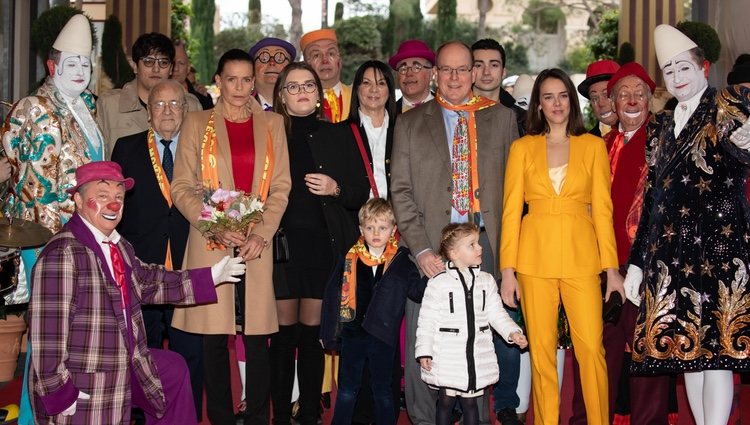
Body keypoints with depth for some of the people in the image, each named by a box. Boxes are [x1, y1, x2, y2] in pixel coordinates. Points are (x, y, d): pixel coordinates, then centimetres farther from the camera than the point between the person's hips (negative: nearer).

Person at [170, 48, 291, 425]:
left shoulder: (271, 124, 12)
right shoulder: (197, 123, 7)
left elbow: (280, 187, 7)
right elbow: (181, 187, 2)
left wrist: (261, 234, -7)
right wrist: (217, 228, -10)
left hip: (257, 245, 1)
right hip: (209, 245, -1)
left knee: (257, 337, -1)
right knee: (213, 337, 1)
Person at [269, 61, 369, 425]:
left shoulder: (337, 136, 10)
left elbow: (361, 192, 10)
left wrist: (336, 189, -9)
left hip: (323, 245, 1)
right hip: (282, 243, -1)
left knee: (313, 334, 4)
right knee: (283, 333, 3)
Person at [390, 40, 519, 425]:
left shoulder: (501, 118, 12)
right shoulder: (410, 123, 9)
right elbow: (400, 191, 3)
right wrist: (421, 249, -9)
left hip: (483, 243, 1)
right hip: (429, 245, 0)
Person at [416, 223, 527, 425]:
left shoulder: (486, 281, 5)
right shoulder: (438, 283, -7)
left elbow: (496, 313, 9)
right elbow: (427, 320, -5)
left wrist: (512, 332, -6)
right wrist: (424, 351, -8)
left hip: (477, 356, 3)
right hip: (447, 356, -3)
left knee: (470, 401, 12)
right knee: (446, 401, 6)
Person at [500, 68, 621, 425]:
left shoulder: (593, 146, 7)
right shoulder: (522, 148, 7)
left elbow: (602, 209, 5)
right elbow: (511, 210, 5)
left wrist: (612, 267, -1)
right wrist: (507, 269, -2)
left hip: (581, 256, 0)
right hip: (535, 257, 1)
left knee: (591, 347, -7)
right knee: (541, 348, 3)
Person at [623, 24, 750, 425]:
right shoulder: (660, 127, 18)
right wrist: (636, 262, 14)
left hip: (717, 244, -6)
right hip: (670, 251, 6)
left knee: (714, 347, -8)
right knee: (686, 347, 6)